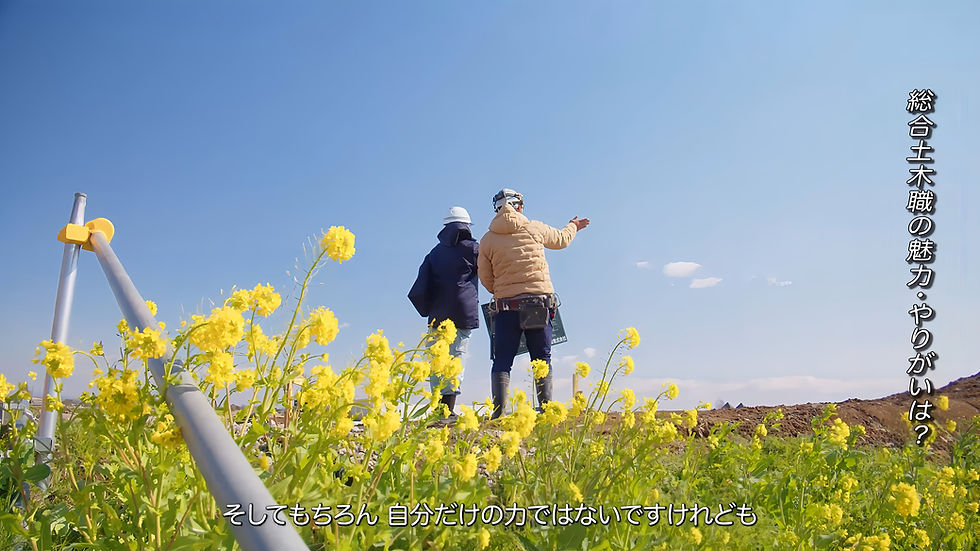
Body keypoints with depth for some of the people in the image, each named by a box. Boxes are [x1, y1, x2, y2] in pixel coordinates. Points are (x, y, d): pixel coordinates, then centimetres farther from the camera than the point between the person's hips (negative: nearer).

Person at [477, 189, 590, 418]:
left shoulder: (487, 240, 5)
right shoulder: (535, 228, 4)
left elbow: (486, 279, 9)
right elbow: (561, 239, 23)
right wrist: (573, 226, 45)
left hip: (506, 305, 0)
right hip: (540, 301, 0)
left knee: (502, 360, 4)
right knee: (542, 359, 9)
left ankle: (498, 414, -4)